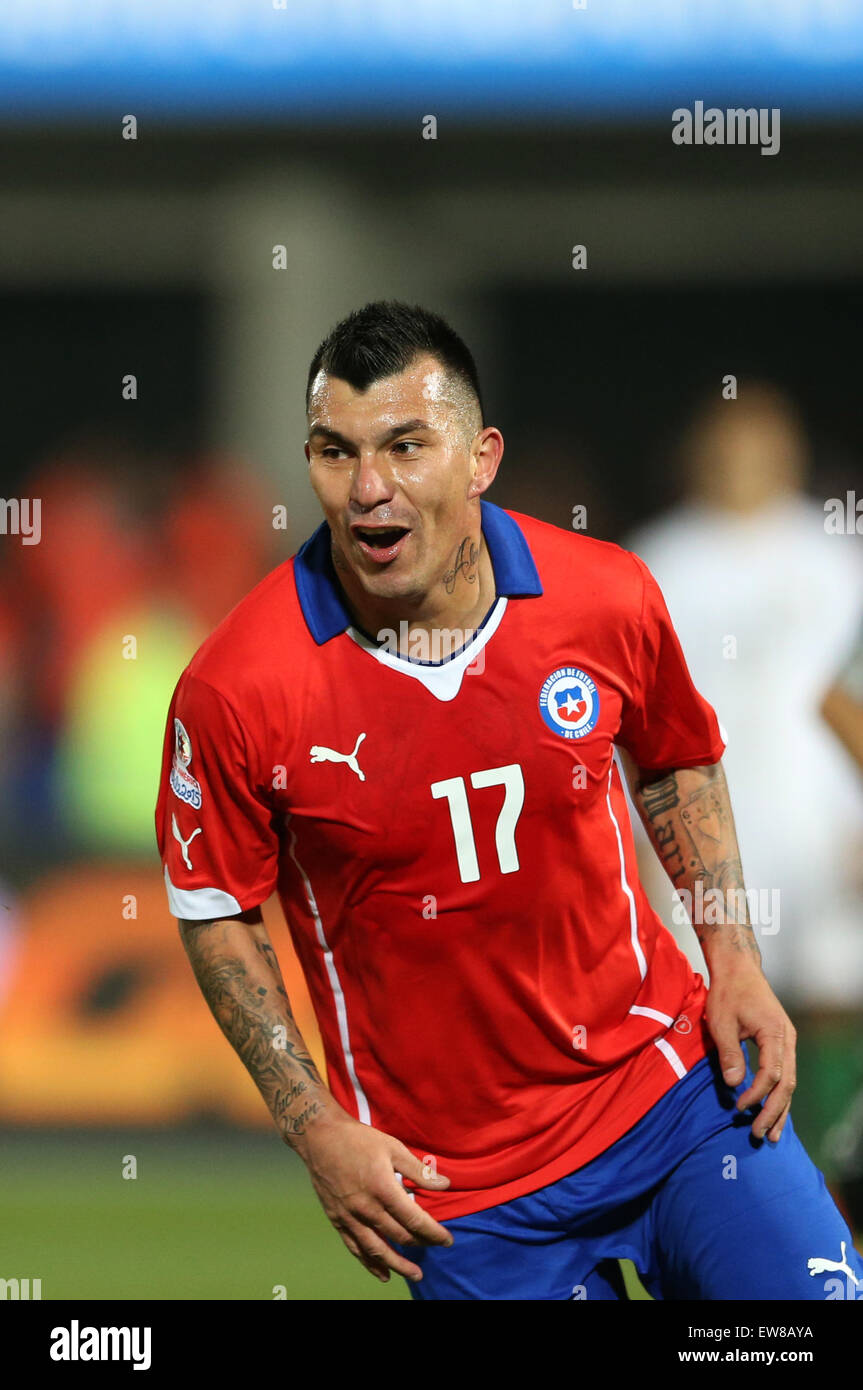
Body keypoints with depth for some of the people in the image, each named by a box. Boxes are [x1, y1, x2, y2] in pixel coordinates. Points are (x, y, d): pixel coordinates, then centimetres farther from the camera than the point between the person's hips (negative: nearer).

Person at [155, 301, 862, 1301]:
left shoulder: (608, 598, -8)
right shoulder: (235, 690, -16)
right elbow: (215, 913, -3)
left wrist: (733, 963, 3)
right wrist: (315, 1128, -9)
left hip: (673, 1081, 2)